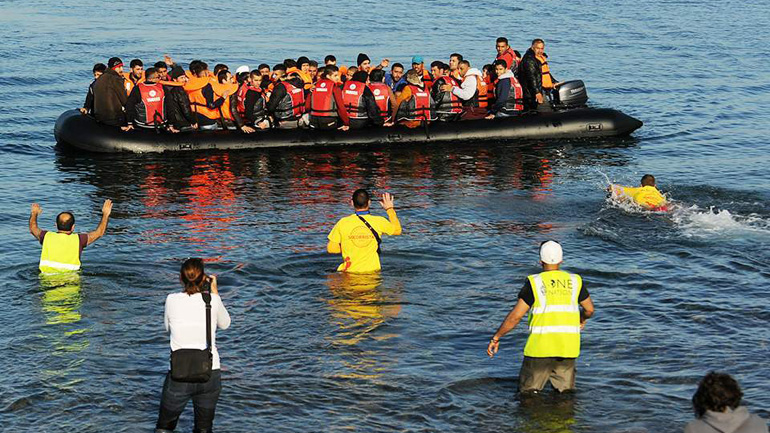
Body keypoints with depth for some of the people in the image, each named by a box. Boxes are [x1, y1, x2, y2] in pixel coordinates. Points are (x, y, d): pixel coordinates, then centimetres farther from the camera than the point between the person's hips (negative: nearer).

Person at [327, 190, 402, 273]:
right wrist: (390, 209, 26)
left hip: (349, 271, 0)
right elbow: (397, 230, 16)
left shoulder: (343, 223, -5)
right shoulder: (379, 222, -4)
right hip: (372, 271, 0)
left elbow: (330, 249, 0)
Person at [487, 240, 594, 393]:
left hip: (541, 346, -3)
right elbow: (589, 310, 15)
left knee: (527, 391, 7)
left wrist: (496, 338, 4)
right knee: (566, 391, 14)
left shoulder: (534, 282, -3)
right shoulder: (575, 281, 6)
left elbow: (515, 316, -5)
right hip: (568, 347, 3)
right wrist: (582, 318, 38)